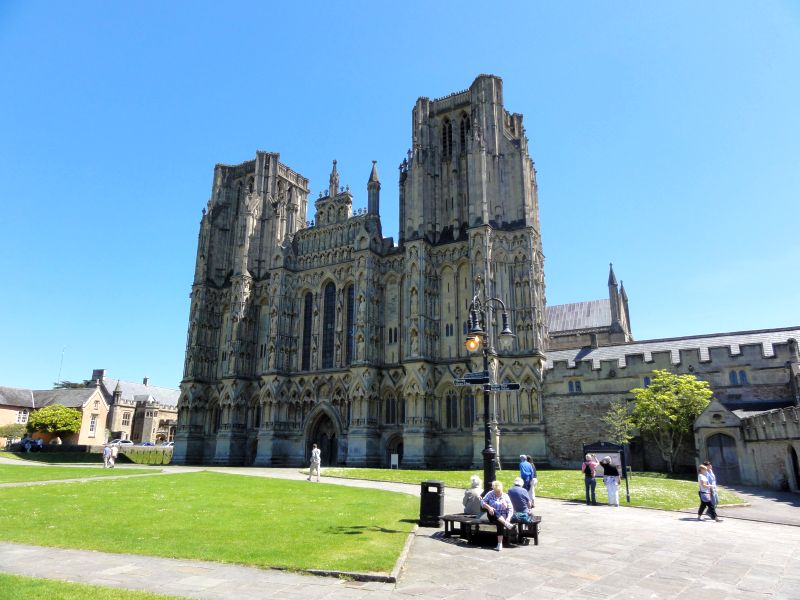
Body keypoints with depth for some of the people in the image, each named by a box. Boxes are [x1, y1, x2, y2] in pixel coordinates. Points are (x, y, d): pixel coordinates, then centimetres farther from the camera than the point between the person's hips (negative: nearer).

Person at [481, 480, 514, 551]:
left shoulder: (505, 496, 5)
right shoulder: (490, 494, 6)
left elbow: (510, 508, 0)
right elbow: (482, 503, -2)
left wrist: (508, 518, -18)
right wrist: (488, 507, -23)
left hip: (502, 516, -1)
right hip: (493, 516, 1)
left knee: (500, 523, -35)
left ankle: (500, 544, -35)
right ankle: (506, 524, -45)